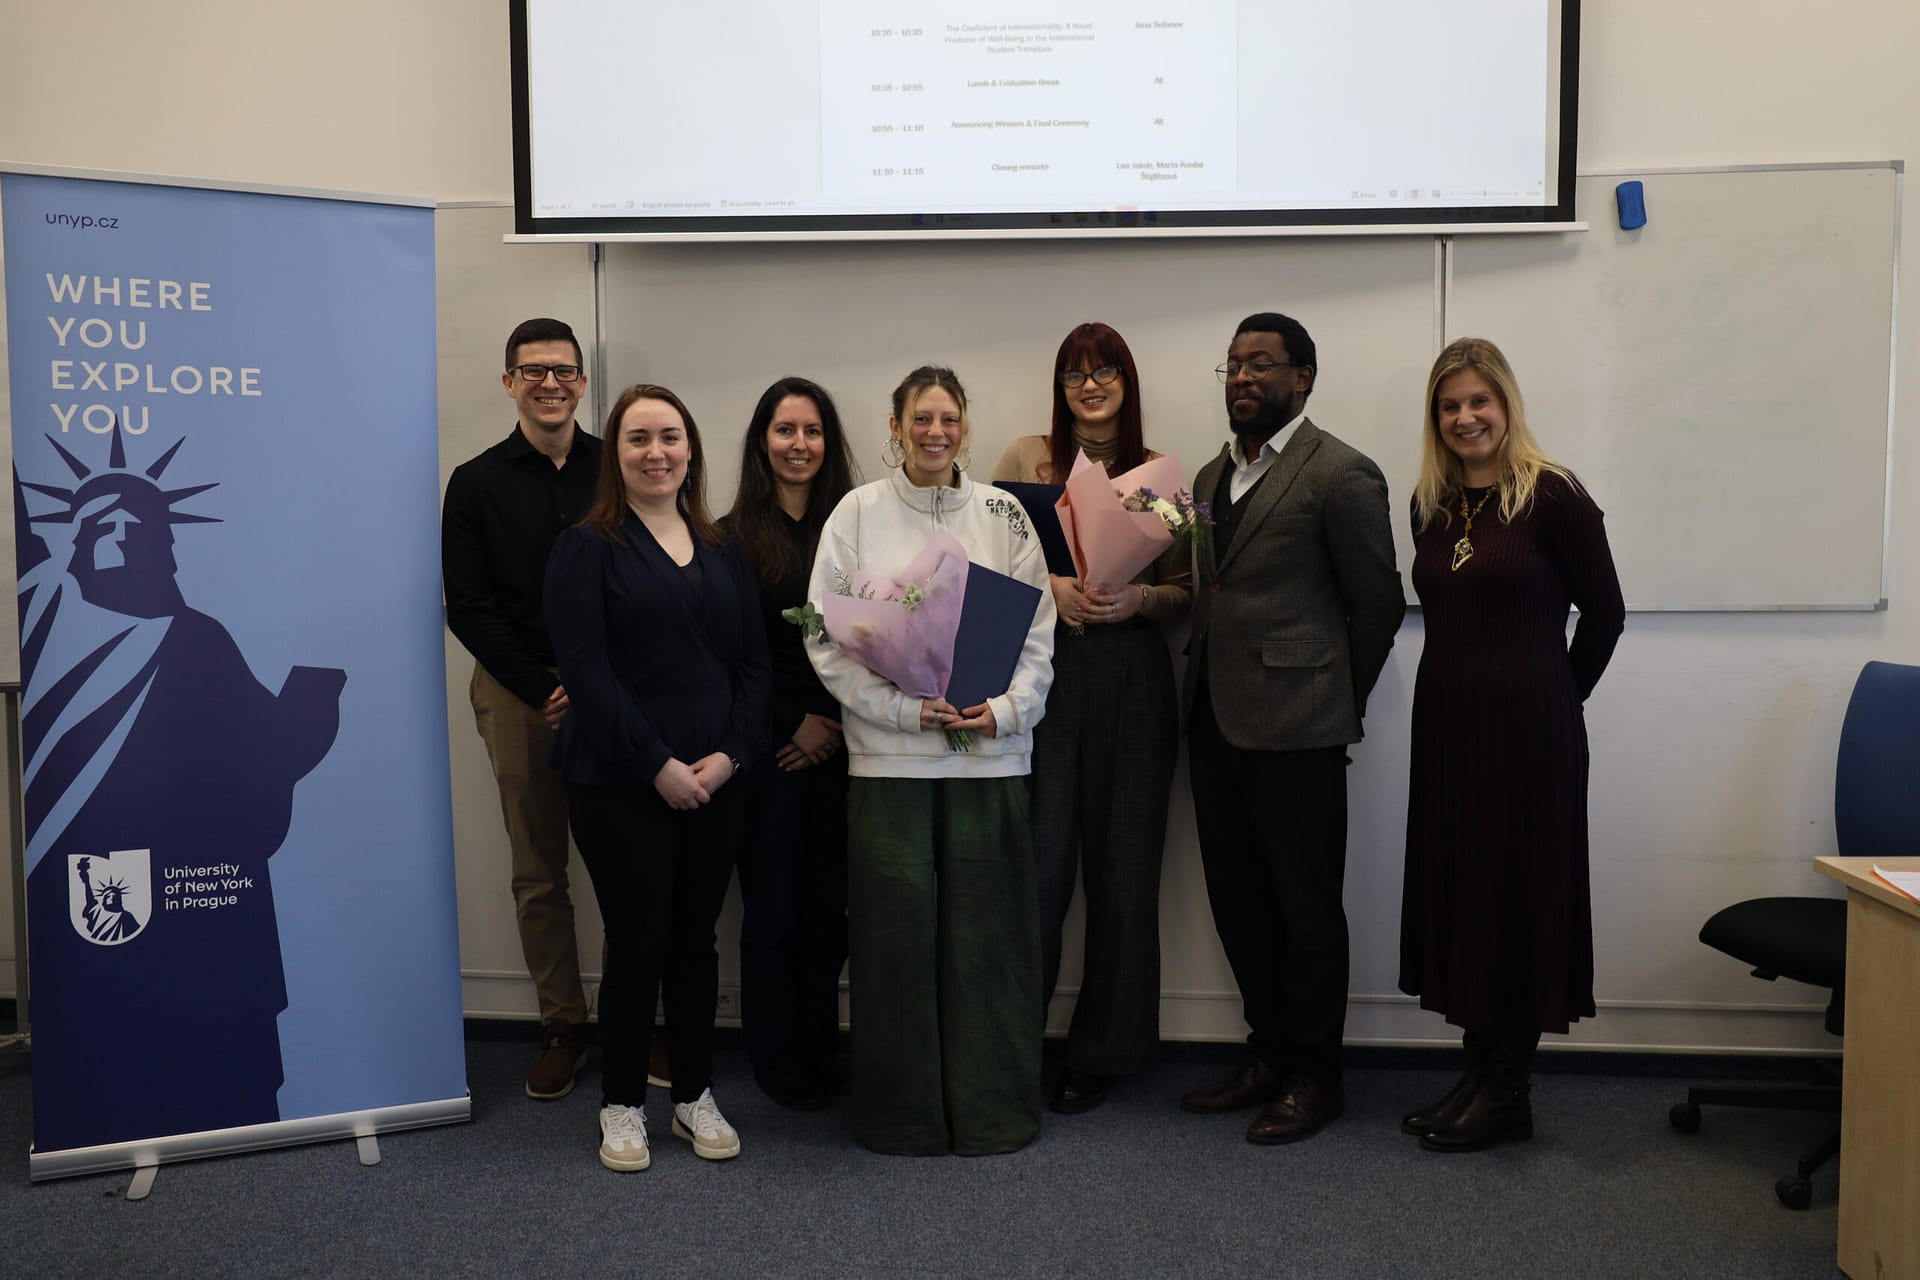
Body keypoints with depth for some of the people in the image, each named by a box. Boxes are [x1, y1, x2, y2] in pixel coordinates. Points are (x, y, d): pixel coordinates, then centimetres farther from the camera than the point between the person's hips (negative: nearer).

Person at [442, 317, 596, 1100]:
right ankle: (562, 1027, 18)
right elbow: (468, 608, 1)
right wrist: (543, 691, -8)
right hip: (519, 692, 1)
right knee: (538, 873, 6)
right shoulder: (477, 484, 5)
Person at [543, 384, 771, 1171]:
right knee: (637, 944, 3)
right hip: (621, 784, -4)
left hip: (716, 782, 4)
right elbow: (586, 672, -13)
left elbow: (754, 662, 7)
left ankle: (694, 1096, 27)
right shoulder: (587, 547, -4)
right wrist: (659, 766, -16)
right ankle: (622, 1105, 22)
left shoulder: (722, 552, 11)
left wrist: (729, 754, -8)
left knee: (696, 940, 12)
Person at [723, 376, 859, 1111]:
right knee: (774, 905, 5)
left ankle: (821, 1051, 22)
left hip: (837, 744, 3)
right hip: (767, 747, -2)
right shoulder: (732, 539, -1)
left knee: (830, 903, 6)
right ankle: (778, 1061, 20)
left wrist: (836, 724, -5)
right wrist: (795, 721, -6)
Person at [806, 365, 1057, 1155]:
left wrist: (1005, 711, -9)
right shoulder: (858, 513, 3)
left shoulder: (1003, 514, 8)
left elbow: (1038, 632, 8)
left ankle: (992, 1107, 20)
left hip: (990, 756, 2)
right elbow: (826, 638, -1)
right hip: (889, 757, -1)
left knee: (987, 932, 5)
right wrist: (904, 709, -12)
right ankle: (902, 1112, 18)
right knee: (897, 933, 3)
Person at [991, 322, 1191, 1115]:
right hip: (1042, 670, -1)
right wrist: (1047, 588, -13)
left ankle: (1102, 1055, 20)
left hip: (1132, 680, 2)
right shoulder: (1025, 458, 7)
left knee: (1122, 868, 6)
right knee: (1040, 863, -5)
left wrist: (1139, 598, -10)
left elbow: (1187, 594, 9)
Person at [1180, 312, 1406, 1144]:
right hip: (1213, 722, 8)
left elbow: (1378, 605, -5)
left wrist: (1333, 706, 1)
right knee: (1239, 905, 15)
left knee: (1306, 911, 5)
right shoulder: (1213, 475, 15)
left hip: (1292, 730, -7)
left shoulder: (1342, 474, -8)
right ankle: (1271, 1055, 30)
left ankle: (1313, 1077, 19)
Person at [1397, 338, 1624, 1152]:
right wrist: (1464, 685, 9)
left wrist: (1556, 695, 3)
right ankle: (1479, 1074, 22)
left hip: (1528, 727, -6)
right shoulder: (1432, 504, 8)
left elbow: (1604, 612, -4)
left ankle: (1507, 1092, 15)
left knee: (1520, 893, 3)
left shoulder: (1552, 497, -10)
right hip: (1447, 724, 6)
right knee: (1459, 892, 10)